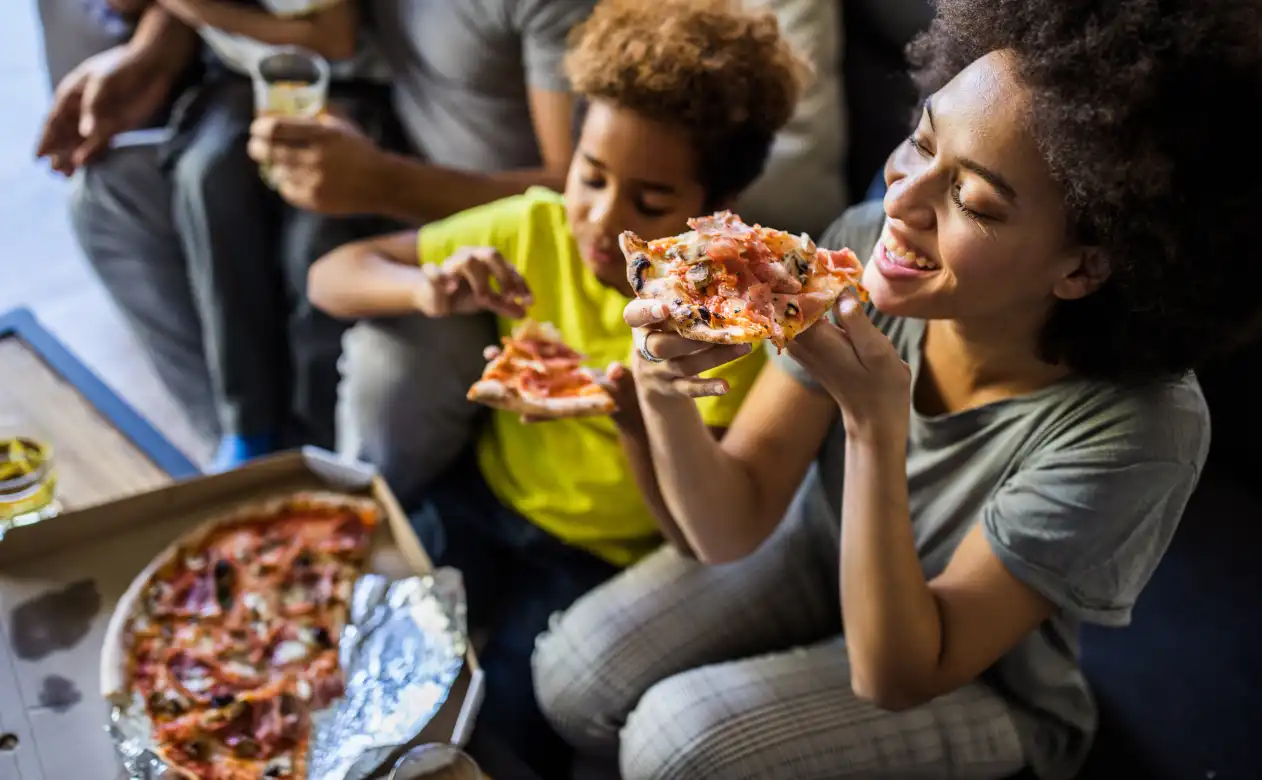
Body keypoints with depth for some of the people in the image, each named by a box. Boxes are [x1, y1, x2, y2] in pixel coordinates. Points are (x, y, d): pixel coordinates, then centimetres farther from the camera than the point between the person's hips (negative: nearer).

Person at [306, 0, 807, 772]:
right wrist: (426, 289, -31)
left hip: (607, 559, -3)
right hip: (485, 497, 3)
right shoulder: (537, 227, -12)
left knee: (505, 724, -21)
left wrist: (638, 423, -40)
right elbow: (331, 276, -9)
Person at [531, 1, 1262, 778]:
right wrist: (663, 392, -39)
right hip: (816, 550, 4)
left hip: (974, 680, -3)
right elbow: (731, 528, -18)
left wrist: (875, 428, -42)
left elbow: (895, 676, -28)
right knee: (575, 678, -13)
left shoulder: (1135, 431, -34)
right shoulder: (865, 246, -23)